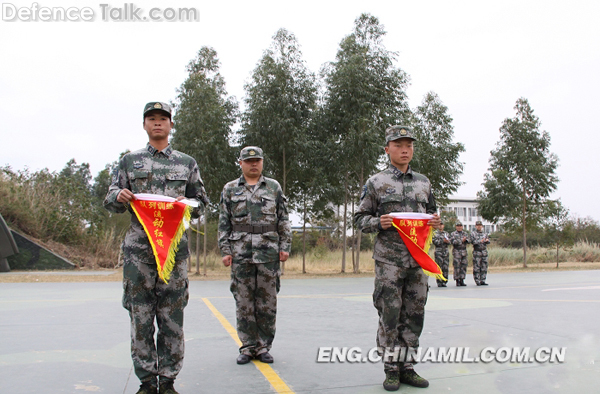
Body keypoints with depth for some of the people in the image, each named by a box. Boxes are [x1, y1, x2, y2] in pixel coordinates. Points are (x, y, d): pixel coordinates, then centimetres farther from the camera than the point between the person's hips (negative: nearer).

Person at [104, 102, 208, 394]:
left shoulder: (187, 163, 14)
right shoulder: (129, 161, 13)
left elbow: (202, 200, 15)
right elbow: (110, 202, 13)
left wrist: (187, 203, -6)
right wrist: (119, 196, -10)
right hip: (138, 247, 0)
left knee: (172, 318, 1)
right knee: (140, 317, 1)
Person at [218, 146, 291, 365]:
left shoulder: (274, 187, 10)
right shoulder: (230, 189, 10)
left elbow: (284, 220, 9)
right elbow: (224, 223, 8)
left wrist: (285, 247, 0)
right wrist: (225, 251, 0)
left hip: (269, 253, 0)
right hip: (240, 254, 0)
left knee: (267, 303, 3)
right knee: (244, 302, 3)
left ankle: (264, 347, 14)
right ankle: (247, 347, 14)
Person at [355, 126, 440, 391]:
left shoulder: (423, 183, 13)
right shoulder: (376, 183, 1)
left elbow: (431, 212, 22)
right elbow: (360, 218, 3)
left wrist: (434, 221, 0)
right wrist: (378, 222, -16)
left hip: (418, 259, 4)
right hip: (389, 260, -4)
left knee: (414, 316, 8)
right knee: (389, 317, -1)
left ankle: (407, 368, 20)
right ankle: (391, 370, 12)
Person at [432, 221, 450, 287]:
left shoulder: (446, 233, 18)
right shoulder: (435, 233, 4)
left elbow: (449, 242, 10)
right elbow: (435, 241, -9)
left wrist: (447, 241, -12)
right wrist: (443, 240, -15)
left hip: (446, 252, 4)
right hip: (438, 252, -4)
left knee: (445, 267, 3)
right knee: (439, 267, -6)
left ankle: (444, 281, 9)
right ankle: (439, 282, -3)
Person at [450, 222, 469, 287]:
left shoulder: (465, 233, 16)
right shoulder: (453, 234, 5)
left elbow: (467, 240, 0)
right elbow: (453, 241, -11)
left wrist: (462, 240, -20)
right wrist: (462, 240, -16)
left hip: (464, 252, 4)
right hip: (456, 252, -4)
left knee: (464, 266, 3)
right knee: (457, 267, -6)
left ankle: (462, 280, 9)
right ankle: (457, 281, -1)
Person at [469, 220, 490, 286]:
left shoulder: (485, 234, 15)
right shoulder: (473, 234, 4)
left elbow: (488, 241, 3)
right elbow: (472, 241, -10)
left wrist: (487, 240, -21)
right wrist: (480, 241, -22)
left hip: (484, 251, 4)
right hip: (476, 252, -4)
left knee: (484, 267, 4)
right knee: (476, 267, -5)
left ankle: (482, 281, 11)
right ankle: (477, 281, 0)